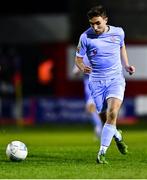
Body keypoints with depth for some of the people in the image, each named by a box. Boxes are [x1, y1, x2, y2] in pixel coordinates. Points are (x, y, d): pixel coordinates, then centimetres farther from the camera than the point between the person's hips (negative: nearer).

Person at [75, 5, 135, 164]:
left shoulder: (118, 32, 0)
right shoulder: (85, 37, -7)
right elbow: (78, 58, 1)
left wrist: (126, 65, 9)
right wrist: (82, 68, -21)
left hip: (116, 79, 0)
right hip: (97, 81, 0)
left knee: (112, 113, -20)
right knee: (105, 117, 2)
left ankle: (102, 153, -19)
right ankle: (117, 136, 37)